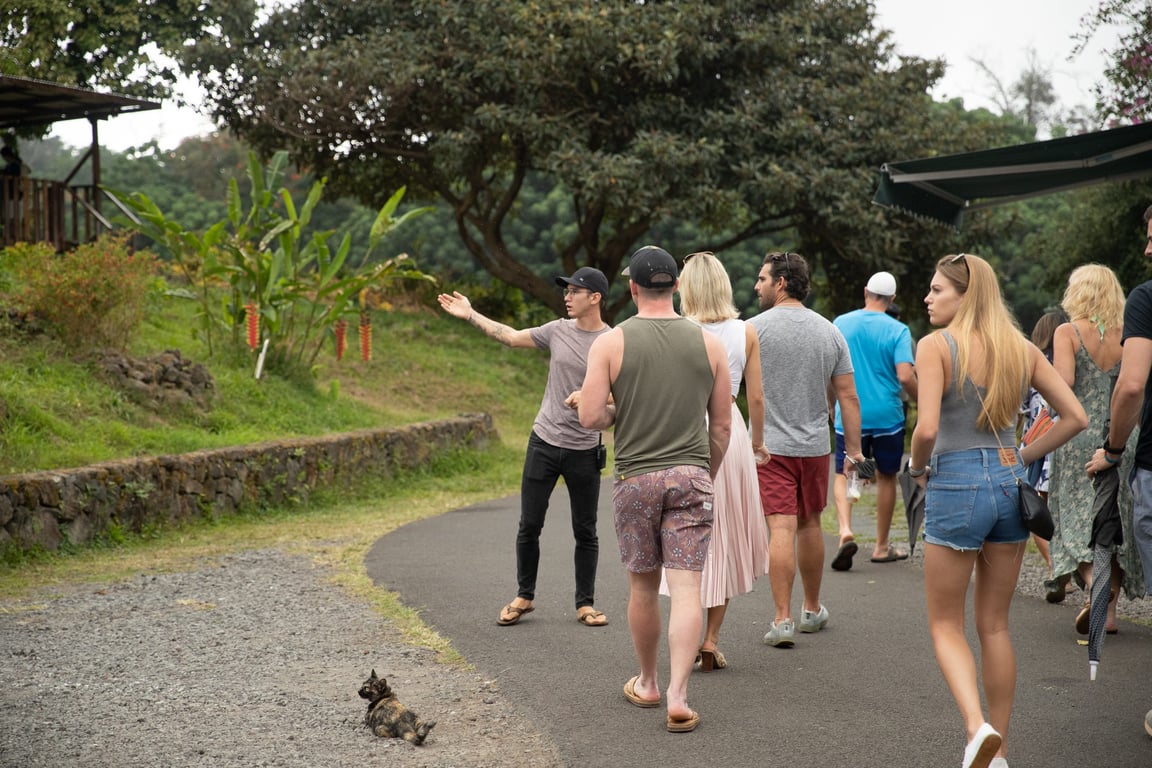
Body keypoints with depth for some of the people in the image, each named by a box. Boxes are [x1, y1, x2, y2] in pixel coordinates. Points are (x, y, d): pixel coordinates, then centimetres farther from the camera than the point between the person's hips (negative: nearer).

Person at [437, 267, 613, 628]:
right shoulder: (559, 330, 3)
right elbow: (512, 337, 16)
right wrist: (470, 314, 18)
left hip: (584, 450, -3)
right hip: (544, 442, 3)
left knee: (585, 532, 6)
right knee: (529, 526, 6)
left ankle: (585, 604, 17)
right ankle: (524, 597, 20)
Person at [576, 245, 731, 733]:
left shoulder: (611, 343, -5)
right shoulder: (708, 343, 2)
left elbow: (589, 418, -11)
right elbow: (721, 426, 6)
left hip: (636, 477, 0)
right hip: (692, 475, 1)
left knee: (643, 585, 14)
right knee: (686, 588, -2)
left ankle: (647, 683, 30)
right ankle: (678, 697, -11)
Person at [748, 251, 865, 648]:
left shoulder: (755, 328, -8)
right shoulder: (830, 332, 5)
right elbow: (848, 396, 5)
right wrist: (854, 449, 9)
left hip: (770, 444, -4)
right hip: (815, 445, 4)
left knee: (781, 528, -7)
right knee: (809, 524, 17)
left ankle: (782, 619, -10)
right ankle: (812, 609, 29)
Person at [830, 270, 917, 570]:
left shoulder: (840, 324, 1)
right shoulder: (897, 330, -8)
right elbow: (905, 377, -17)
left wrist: (832, 406, 21)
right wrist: (921, 401, 2)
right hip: (887, 416, -1)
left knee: (844, 475, 9)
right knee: (886, 477, 14)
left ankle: (845, 531, -16)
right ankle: (882, 546, 21)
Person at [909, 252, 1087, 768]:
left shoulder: (936, 346, -10)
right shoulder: (1021, 349, 7)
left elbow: (927, 428, -19)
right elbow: (1075, 417, 6)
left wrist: (918, 469, 0)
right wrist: (1022, 458, 12)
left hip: (956, 484, -5)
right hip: (1009, 485, 5)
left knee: (945, 624, 7)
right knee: (995, 624, 15)